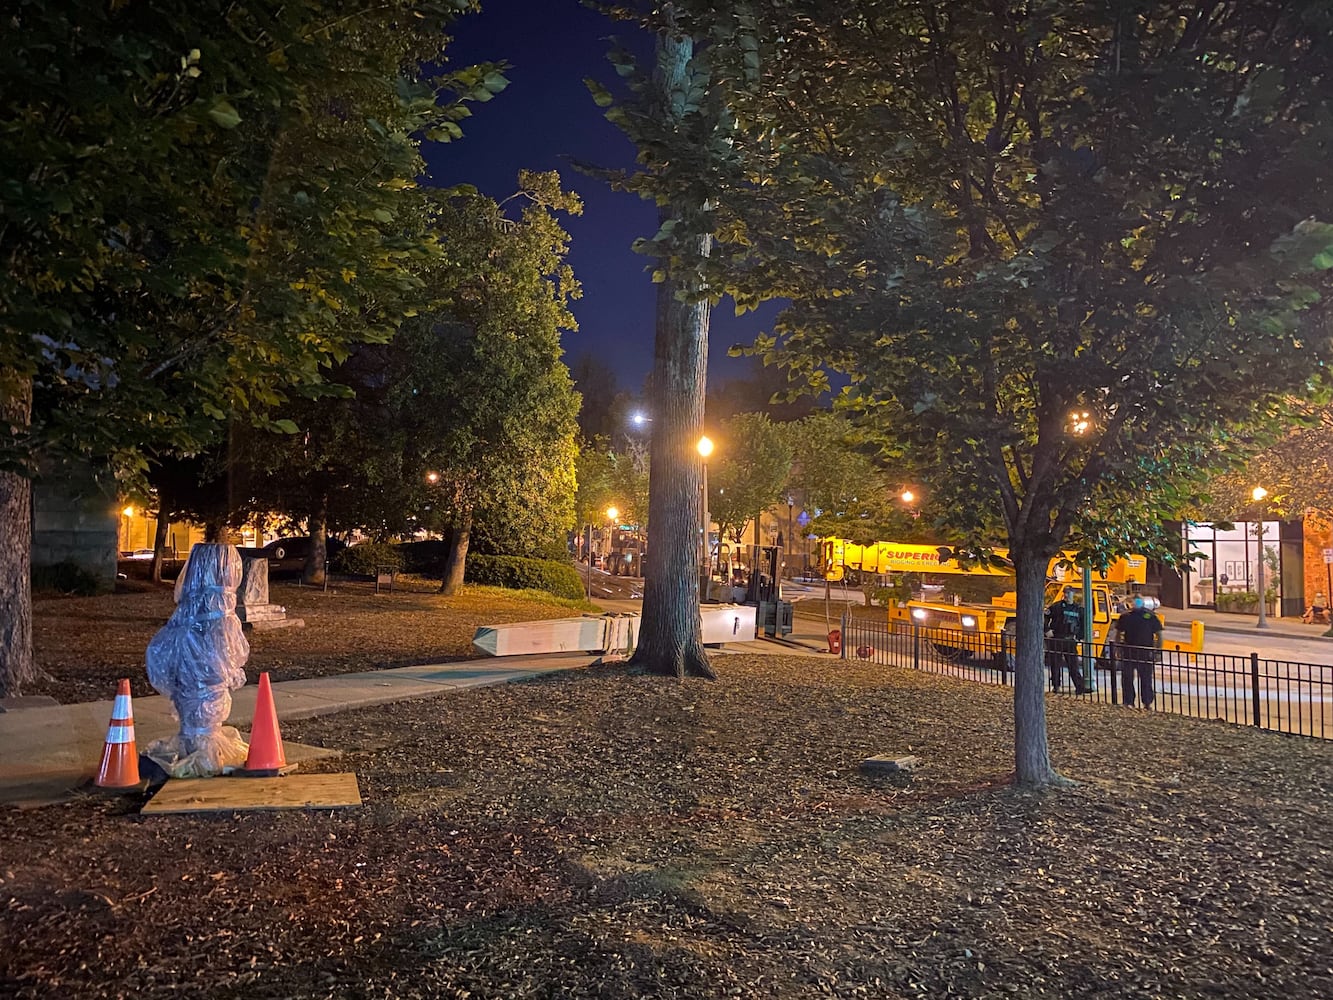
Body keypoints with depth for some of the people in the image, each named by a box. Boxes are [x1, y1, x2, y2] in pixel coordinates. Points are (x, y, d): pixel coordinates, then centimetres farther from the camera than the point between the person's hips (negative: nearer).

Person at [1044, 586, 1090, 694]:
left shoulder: (1078, 608, 8)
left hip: (1070, 640, 2)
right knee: (1055, 664, 3)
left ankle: (1080, 687, 2)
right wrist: (1047, 630, -9)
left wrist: (1078, 635, 7)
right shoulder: (1057, 606, -3)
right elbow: (1044, 617, -2)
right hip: (1056, 639, -2)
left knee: (1074, 665, 1)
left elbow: (1083, 624, 18)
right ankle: (1055, 686, 12)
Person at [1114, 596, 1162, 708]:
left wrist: (1158, 652, -3)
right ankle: (1129, 702, 13)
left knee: (1146, 678, 4)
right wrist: (1118, 649, 7)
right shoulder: (1125, 616, 6)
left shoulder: (1150, 616, 0)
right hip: (1128, 652, 2)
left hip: (1146, 652, -2)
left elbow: (1158, 635, 3)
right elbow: (1119, 633, 14)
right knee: (1127, 678, 4)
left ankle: (1147, 702, 16)